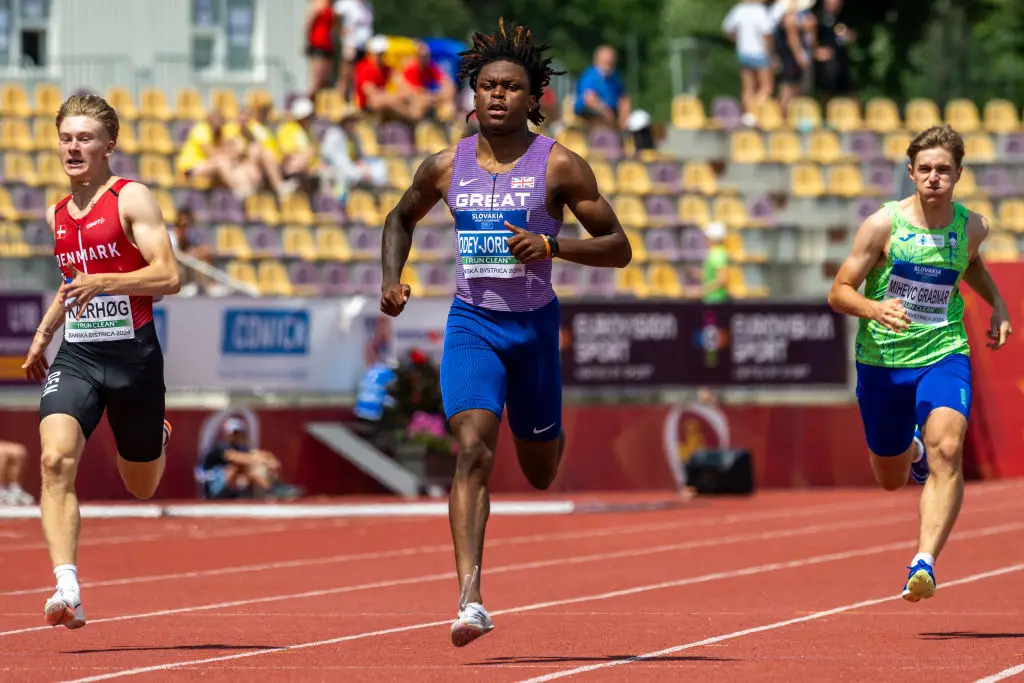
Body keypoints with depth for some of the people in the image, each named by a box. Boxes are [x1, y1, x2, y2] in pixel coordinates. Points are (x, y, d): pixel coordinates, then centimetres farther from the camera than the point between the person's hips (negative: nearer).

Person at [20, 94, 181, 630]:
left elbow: (168, 277, -15)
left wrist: (104, 282, -27)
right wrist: (42, 335, 21)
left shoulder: (132, 199, -6)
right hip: (75, 357, 4)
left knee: (141, 487, 14)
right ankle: (67, 590, -29)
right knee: (55, 459, -23)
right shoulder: (57, 215, 13)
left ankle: (159, 439, 52)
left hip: (133, 354, -4)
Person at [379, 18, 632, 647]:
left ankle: (550, 435, 55)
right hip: (471, 322, 0)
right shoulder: (446, 167, 2)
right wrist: (392, 280, 5)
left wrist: (551, 246, -22)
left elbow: (619, 247, -5)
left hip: (533, 323, 0)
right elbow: (402, 219, 23)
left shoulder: (559, 166, -6)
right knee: (473, 449, -21)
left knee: (540, 473, 14)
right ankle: (471, 599, -27)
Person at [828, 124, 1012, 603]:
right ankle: (913, 450, 54)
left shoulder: (972, 226, -1)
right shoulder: (883, 225, -11)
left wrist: (997, 304, 10)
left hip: (943, 354, 0)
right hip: (882, 361, 0)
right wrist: (874, 309, -29)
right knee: (891, 479, 16)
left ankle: (925, 563, -34)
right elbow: (838, 293, -8)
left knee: (947, 451, -29)